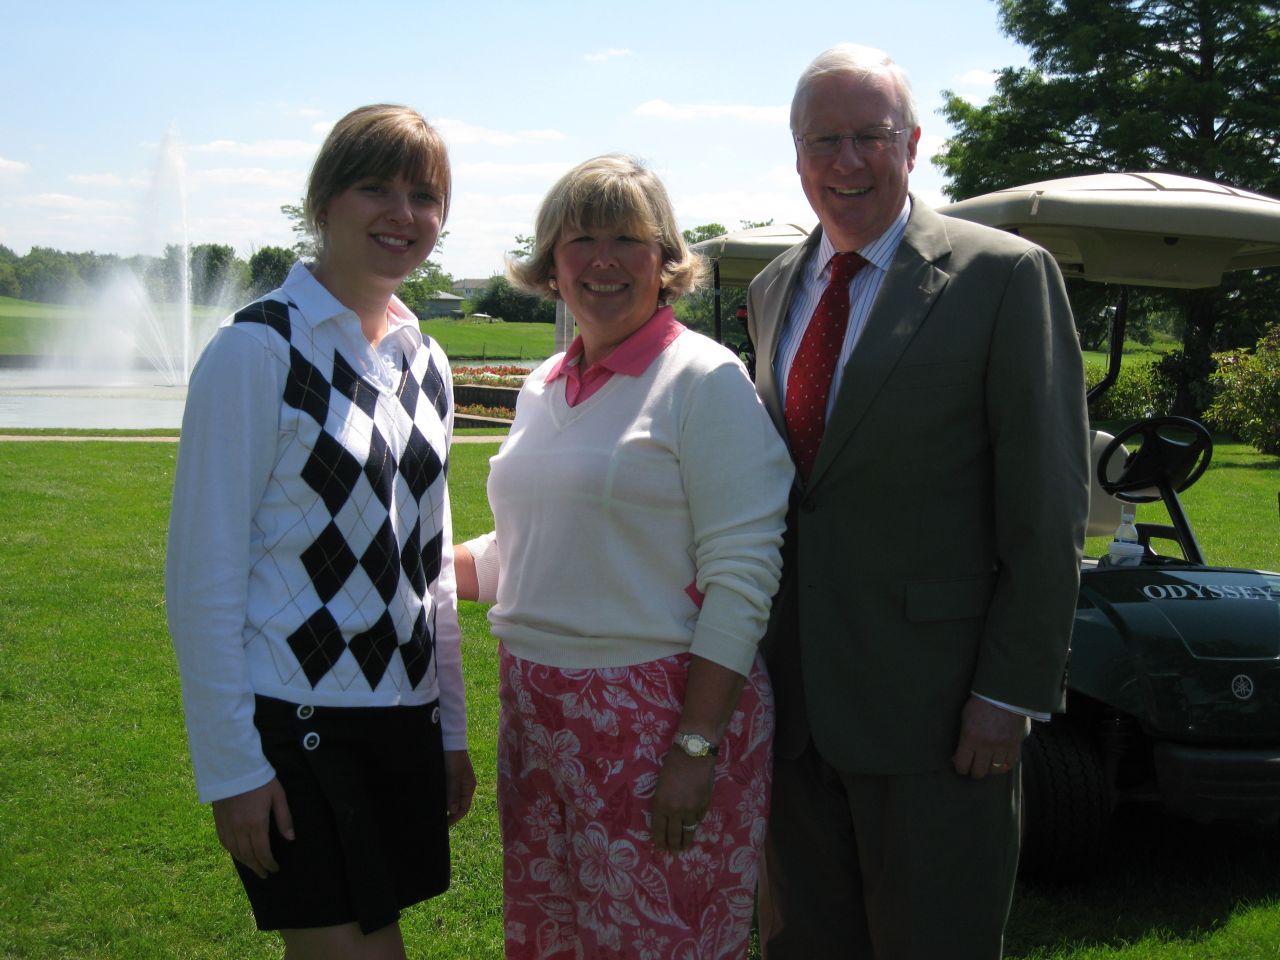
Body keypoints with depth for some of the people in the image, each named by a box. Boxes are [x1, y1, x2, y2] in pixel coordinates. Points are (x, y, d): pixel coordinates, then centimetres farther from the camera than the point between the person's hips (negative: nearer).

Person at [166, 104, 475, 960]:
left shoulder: (425, 363, 11)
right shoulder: (257, 351, -10)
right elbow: (203, 568, -11)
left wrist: (451, 728, 16)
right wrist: (231, 766, -12)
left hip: (402, 714, 7)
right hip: (291, 719, -6)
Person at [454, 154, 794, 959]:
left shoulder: (705, 381, -9)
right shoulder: (544, 388, 12)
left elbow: (741, 576, -14)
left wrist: (696, 747, -19)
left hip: (664, 712, -7)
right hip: (539, 712, 7)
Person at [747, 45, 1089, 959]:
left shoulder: (1005, 275, -9)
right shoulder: (772, 289, 11)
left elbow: (1050, 505, -11)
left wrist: (1013, 690, -14)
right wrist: (756, 656, 13)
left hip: (932, 702, -5)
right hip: (792, 692, 6)